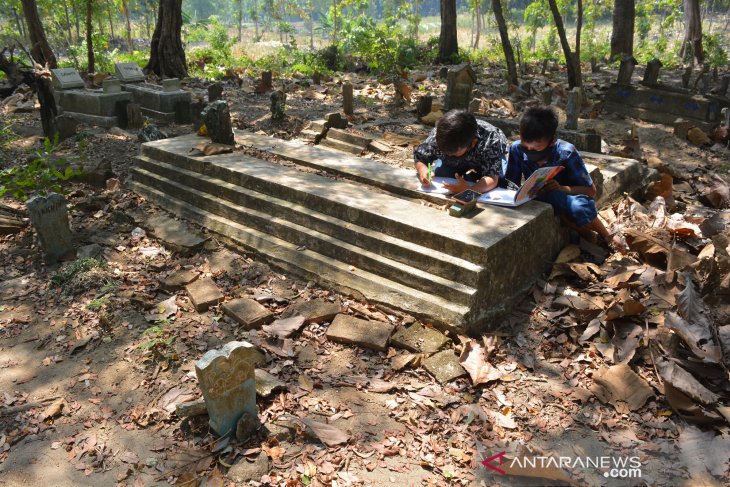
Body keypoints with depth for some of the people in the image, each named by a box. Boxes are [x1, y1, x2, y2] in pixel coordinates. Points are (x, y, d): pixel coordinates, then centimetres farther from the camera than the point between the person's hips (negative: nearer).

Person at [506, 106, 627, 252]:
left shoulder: (566, 153, -22)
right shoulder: (516, 149, -18)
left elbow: (591, 190, -16)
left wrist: (562, 189, -33)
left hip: (567, 201, -1)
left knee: (579, 206, -36)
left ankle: (606, 236, -6)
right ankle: (581, 231, -12)